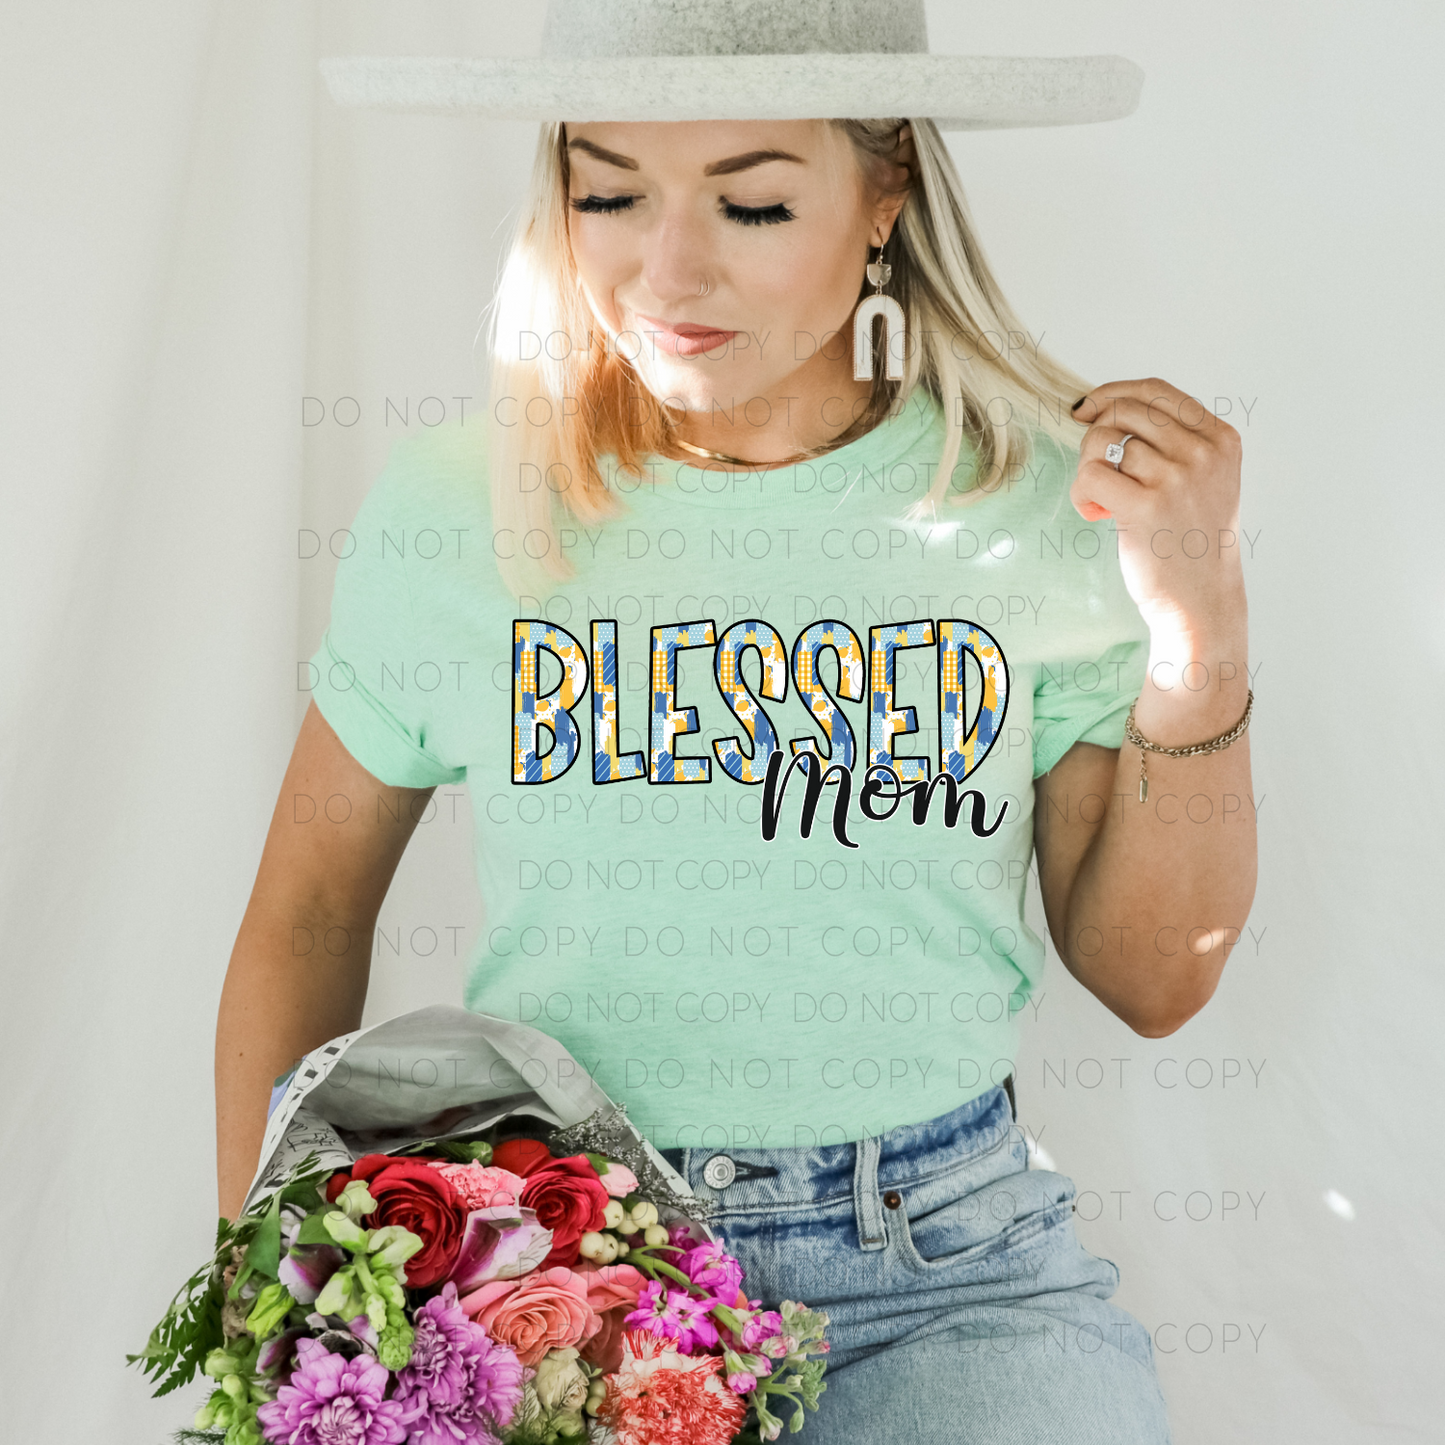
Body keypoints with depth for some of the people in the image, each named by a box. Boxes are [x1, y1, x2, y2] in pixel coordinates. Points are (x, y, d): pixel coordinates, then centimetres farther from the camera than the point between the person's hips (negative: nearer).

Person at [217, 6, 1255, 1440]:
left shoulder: (1046, 506, -4)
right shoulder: (448, 511, -4)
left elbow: (1153, 982, 2)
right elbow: (308, 913, 8)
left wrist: (1201, 632, -10)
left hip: (943, 1266, 1)